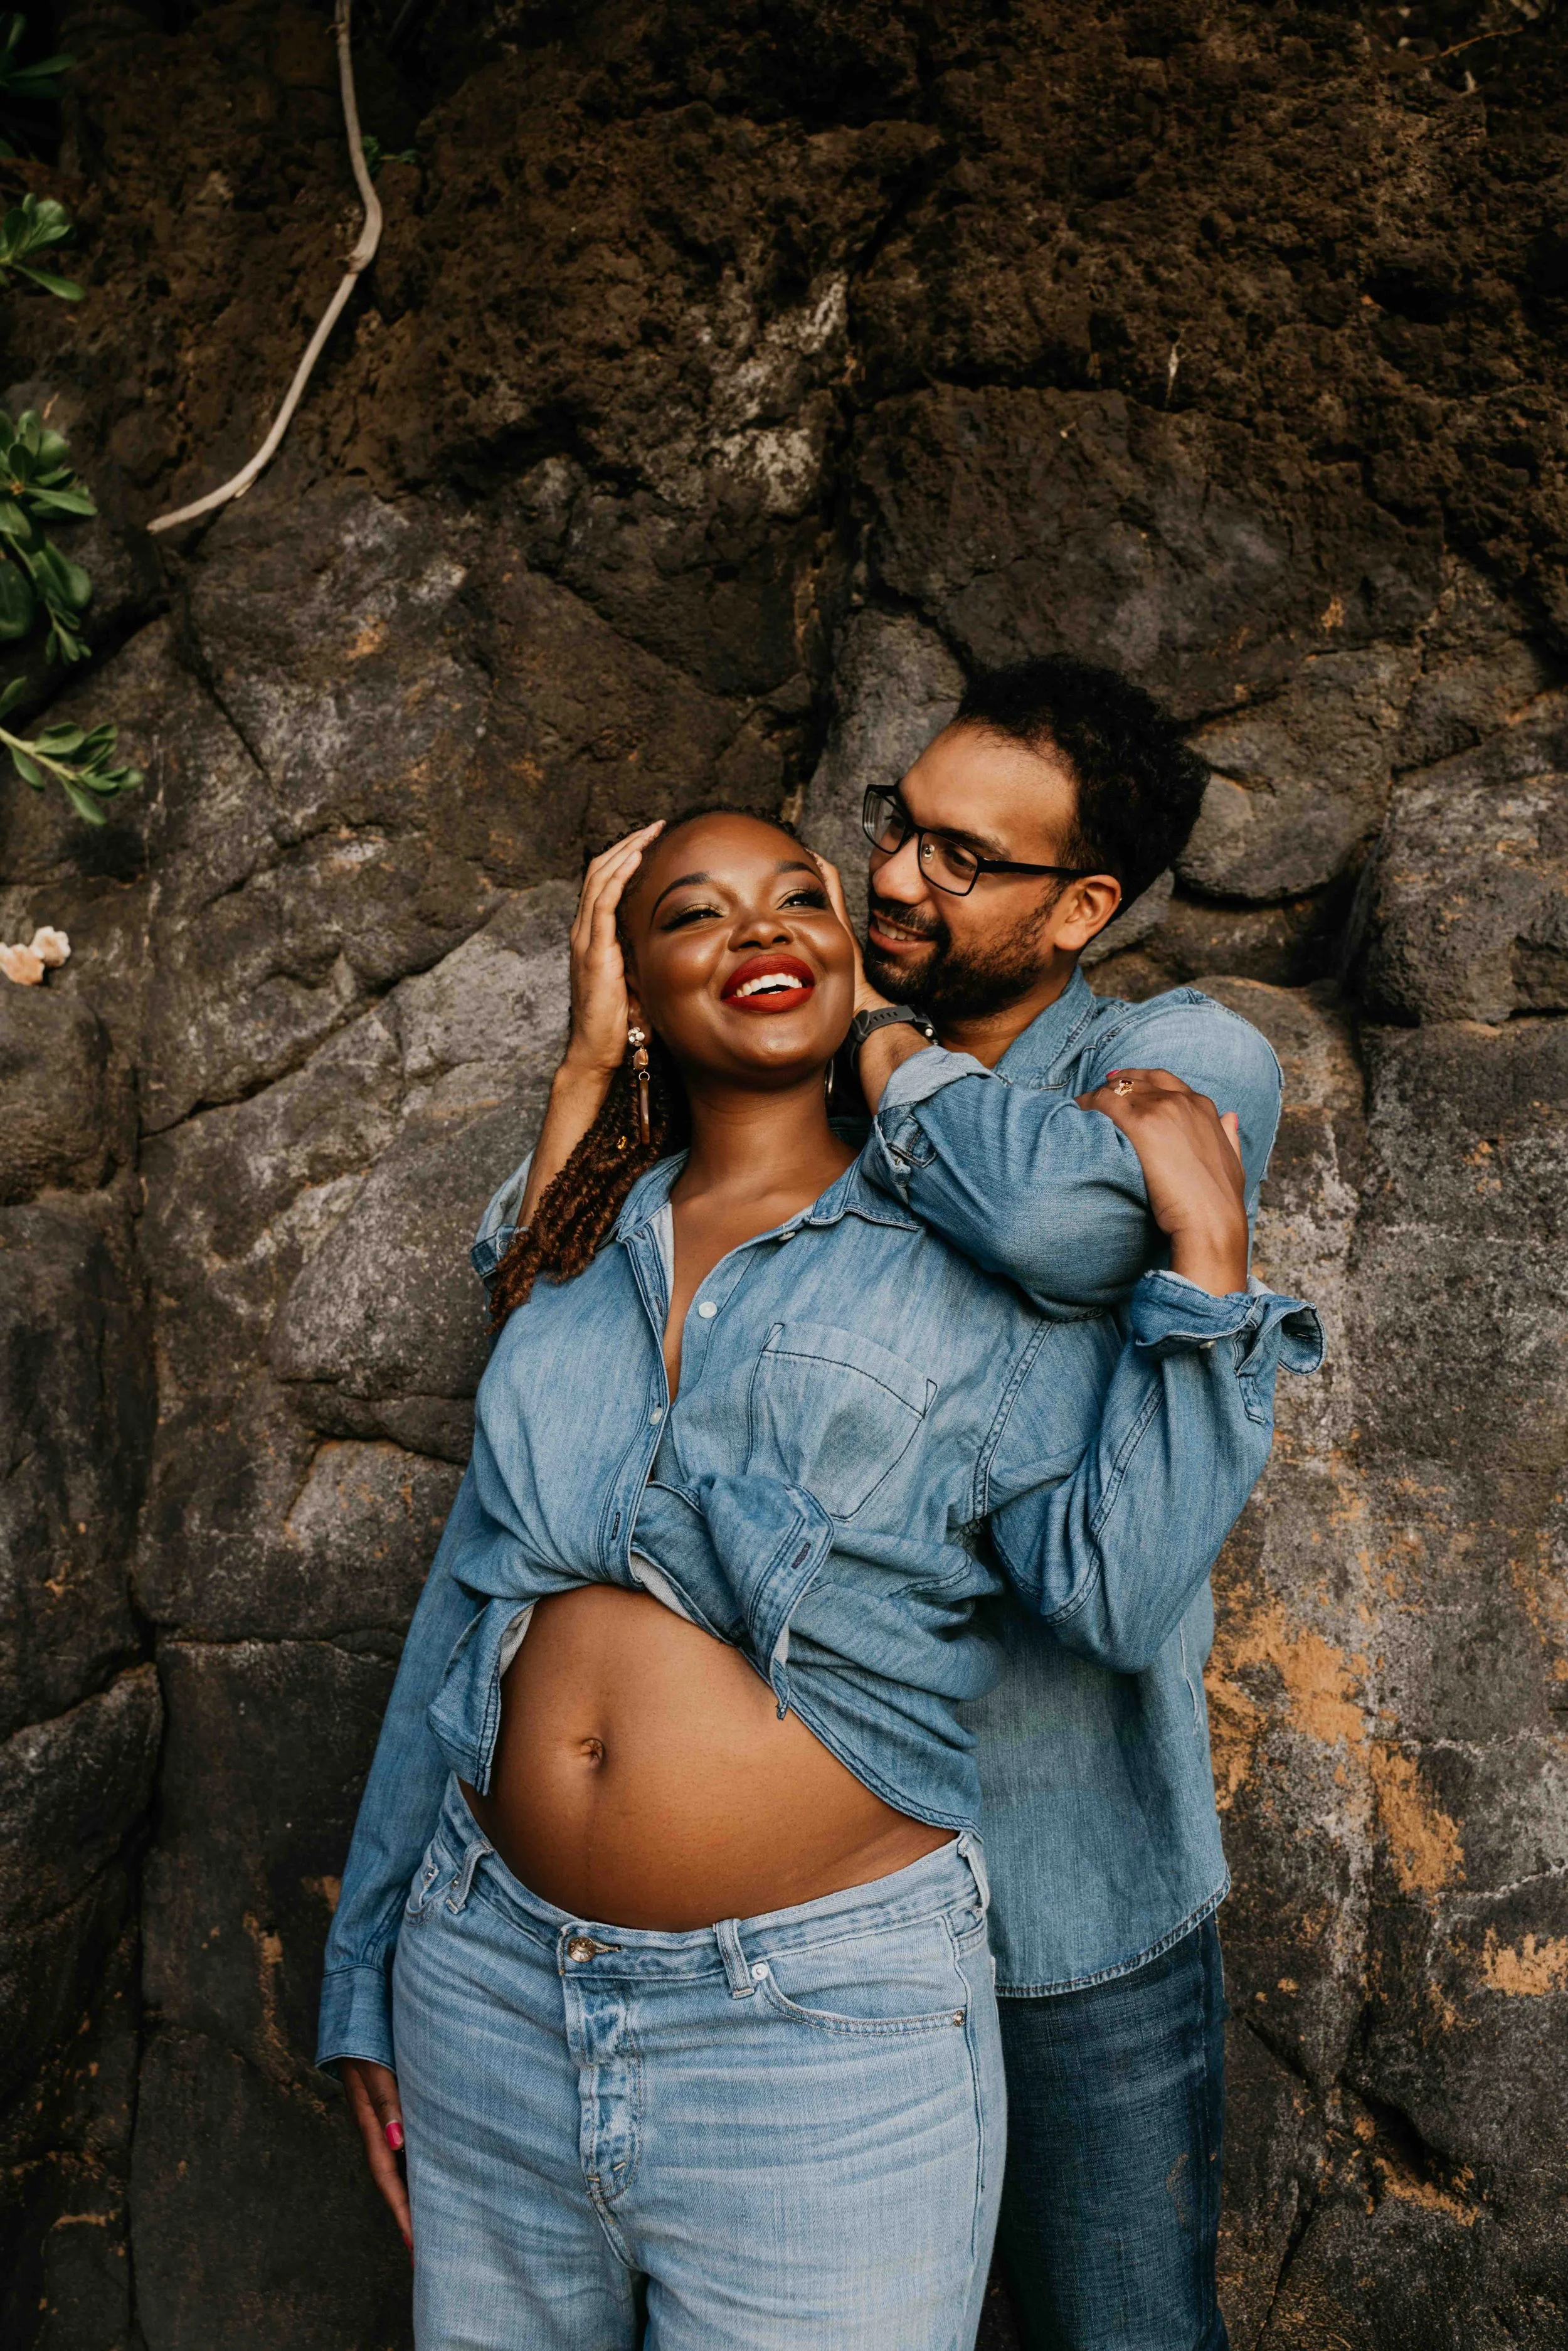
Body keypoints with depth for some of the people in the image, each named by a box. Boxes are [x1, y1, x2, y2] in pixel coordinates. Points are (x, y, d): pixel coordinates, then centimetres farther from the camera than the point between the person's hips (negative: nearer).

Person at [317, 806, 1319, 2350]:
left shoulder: (971, 1276, -2)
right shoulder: (575, 1255, 7)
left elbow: (1118, 1587, -14)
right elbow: (467, 1607, 11)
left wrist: (1207, 1254, -18)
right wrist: (368, 1973, 15)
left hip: (824, 2030, -3)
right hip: (490, 1983, 4)